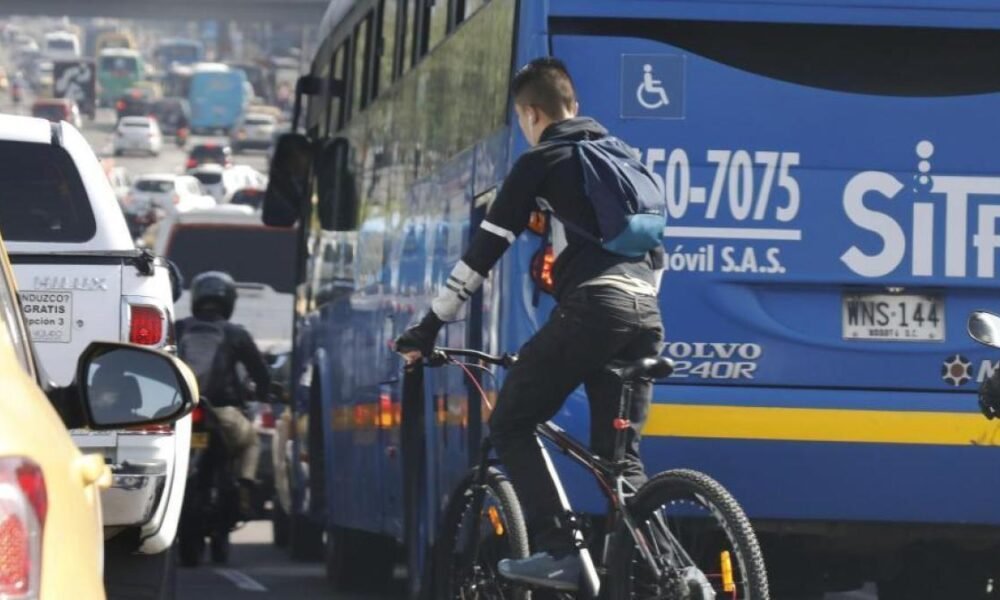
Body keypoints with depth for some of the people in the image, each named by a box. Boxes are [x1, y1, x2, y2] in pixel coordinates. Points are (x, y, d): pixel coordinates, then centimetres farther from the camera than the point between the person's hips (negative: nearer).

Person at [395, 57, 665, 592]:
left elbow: (484, 251, 4)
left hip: (590, 307, -7)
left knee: (511, 425, 4)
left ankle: (558, 551, -9)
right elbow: (656, 249, 30)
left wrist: (429, 327, 8)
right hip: (645, 314, 7)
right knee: (620, 455, 12)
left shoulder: (541, 162, 7)